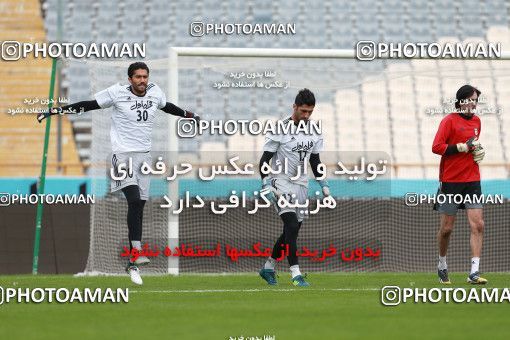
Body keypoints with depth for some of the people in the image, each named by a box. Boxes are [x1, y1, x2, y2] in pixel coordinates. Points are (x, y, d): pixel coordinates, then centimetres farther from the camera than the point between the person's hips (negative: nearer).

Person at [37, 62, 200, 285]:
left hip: (144, 155, 5)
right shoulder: (117, 93, -8)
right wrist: (57, 110, -8)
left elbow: (167, 107, 27)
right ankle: (137, 252, -30)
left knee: (139, 207, 5)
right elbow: (90, 105, -4)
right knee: (134, 200, -23)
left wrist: (188, 115, 41)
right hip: (123, 154, -5)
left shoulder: (155, 93, 6)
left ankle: (133, 264, 9)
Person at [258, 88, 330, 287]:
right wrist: (266, 184, -20)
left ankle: (268, 268, 27)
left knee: (292, 230, 10)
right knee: (291, 225, -20)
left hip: (301, 185, 7)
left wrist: (323, 184, 12)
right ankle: (295, 274, -23)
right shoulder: (280, 130, -11)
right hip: (282, 183, -7)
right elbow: (265, 160, -9)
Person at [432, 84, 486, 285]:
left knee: (478, 225, -9)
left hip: (472, 180, 5)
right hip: (450, 181, -5)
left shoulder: (476, 121, 12)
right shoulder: (450, 121, -7)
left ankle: (474, 272, -11)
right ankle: (442, 266, 26)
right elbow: (437, 147, -16)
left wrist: (478, 151, 7)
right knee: (447, 228, 3)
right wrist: (464, 147, -19)